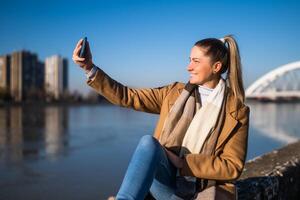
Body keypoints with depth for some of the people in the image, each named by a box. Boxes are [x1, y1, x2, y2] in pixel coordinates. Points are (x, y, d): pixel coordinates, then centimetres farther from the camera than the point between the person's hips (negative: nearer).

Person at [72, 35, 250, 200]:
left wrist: (182, 163, -13)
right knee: (148, 142, -30)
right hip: (168, 182, 3)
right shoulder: (175, 92, 9)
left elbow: (232, 166, -5)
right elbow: (128, 97, 5)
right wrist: (90, 68, -3)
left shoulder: (237, 111, -1)